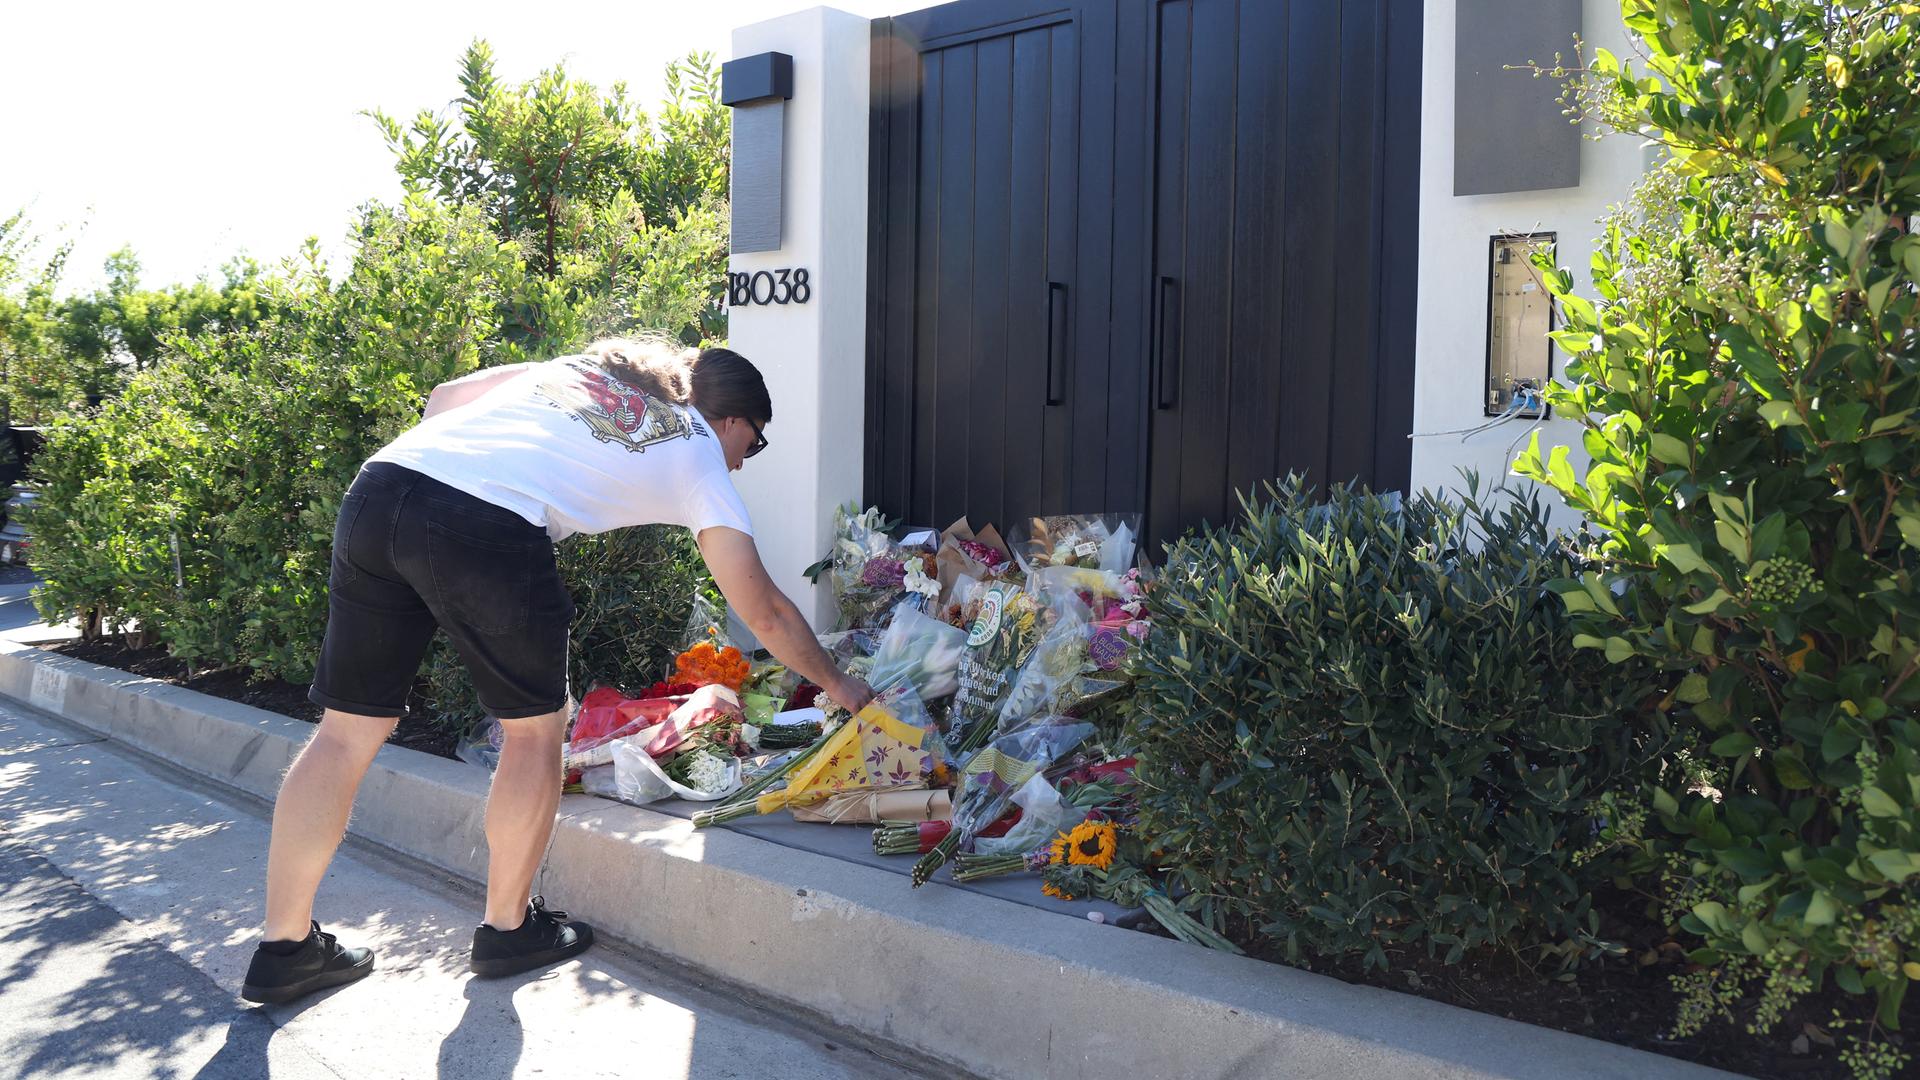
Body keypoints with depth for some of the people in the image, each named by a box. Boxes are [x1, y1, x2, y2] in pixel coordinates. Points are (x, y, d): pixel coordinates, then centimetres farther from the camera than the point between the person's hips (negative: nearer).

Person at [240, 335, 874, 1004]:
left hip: (379, 483, 6)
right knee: (535, 727, 16)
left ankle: (284, 948, 24)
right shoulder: (700, 458, 17)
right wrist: (837, 685, 32)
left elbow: (441, 399, 29)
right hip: (490, 529, -6)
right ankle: (507, 928, 29)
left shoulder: (585, 365, 31)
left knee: (349, 729, 14)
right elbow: (766, 615, 19)